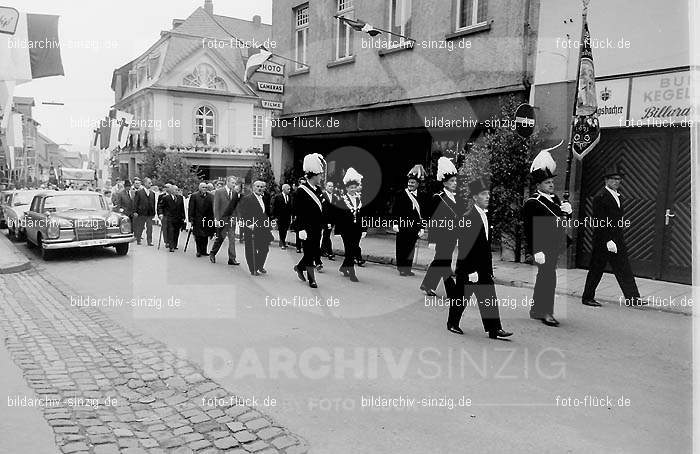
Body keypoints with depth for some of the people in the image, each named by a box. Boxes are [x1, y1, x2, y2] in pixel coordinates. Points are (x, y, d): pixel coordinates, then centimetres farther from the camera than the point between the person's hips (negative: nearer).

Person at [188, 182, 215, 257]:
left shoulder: (210, 196, 6)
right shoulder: (194, 196, 0)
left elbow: (213, 208, 6)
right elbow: (191, 208, -1)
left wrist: (212, 218, 0)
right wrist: (191, 219, -5)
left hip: (207, 219, 2)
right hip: (197, 219, -2)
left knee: (206, 236, 6)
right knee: (198, 236, 2)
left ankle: (204, 251, 15)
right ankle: (198, 251, 10)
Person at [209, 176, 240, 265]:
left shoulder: (235, 193, 8)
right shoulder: (219, 192, -4)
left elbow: (236, 206, 2)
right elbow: (216, 207, -6)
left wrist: (238, 194, -10)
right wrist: (217, 219, -12)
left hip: (231, 219, 4)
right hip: (222, 219, -3)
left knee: (232, 239, -2)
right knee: (220, 238, 7)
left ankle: (232, 259, 2)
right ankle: (212, 254, 28)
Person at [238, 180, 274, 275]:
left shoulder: (265, 198, 12)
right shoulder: (247, 199, -8)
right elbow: (241, 213, -12)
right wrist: (249, 224, -18)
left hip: (263, 229, 6)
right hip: (251, 229, -6)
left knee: (265, 248, 9)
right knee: (251, 250, 3)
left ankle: (260, 266, 30)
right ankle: (253, 270, 15)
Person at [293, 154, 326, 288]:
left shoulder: (318, 189, 11)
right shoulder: (301, 190, -11)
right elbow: (298, 212, -13)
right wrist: (301, 229, -19)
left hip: (317, 228, 7)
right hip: (307, 227, -7)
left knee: (316, 252, 12)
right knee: (309, 253, -1)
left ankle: (300, 267, 34)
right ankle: (312, 279, 9)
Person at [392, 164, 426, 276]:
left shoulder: (419, 197, 13)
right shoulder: (401, 195, 0)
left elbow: (420, 213, 14)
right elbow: (394, 210, -3)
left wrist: (421, 228, 10)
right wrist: (395, 223, -11)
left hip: (414, 228, 4)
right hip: (403, 226, -4)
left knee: (411, 249, 8)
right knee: (402, 248, -1)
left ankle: (408, 269, 15)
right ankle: (402, 268, 6)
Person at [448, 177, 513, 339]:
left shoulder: (487, 215, 9)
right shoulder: (468, 218, -15)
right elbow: (465, 247, -18)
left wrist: (490, 267, 13)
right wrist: (471, 271, -20)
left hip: (485, 267, 7)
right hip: (469, 267, -7)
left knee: (490, 299, 4)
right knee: (461, 297, 7)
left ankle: (495, 329, 7)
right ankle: (452, 324, 24)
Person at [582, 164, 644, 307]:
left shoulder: (618, 196, 14)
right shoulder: (600, 198, -13)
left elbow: (619, 219, 19)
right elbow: (599, 223, -18)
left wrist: (621, 239, 15)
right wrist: (608, 241, -22)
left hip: (618, 241, 8)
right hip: (603, 241, -8)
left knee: (625, 269, 5)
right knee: (596, 270, 2)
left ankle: (632, 298, 8)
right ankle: (587, 297, 14)